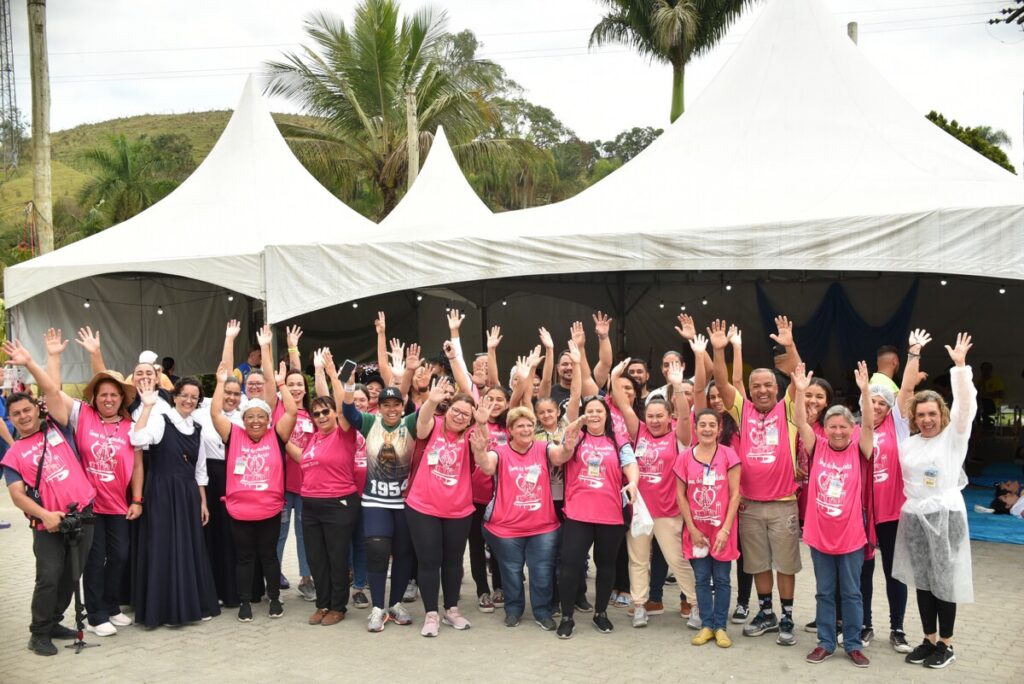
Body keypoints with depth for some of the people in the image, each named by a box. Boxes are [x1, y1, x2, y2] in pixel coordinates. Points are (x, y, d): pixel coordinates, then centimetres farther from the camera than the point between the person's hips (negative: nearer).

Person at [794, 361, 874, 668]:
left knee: (851, 593, 10)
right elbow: (800, 422, -10)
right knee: (824, 592, 13)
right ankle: (825, 642, 23)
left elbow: (869, 424, -17)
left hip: (851, 535, -1)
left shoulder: (858, 450, -3)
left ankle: (853, 645, 21)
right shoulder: (818, 447, -1)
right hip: (819, 534, 1)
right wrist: (800, 390, -23)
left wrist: (864, 390, -29)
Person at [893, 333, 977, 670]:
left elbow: (965, 404, -16)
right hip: (913, 518, 5)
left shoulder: (954, 437, -2)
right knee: (922, 580, 9)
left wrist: (960, 365, -25)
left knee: (945, 580, 2)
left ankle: (946, 644, 13)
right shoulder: (908, 443, 12)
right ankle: (929, 639, 20)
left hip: (945, 516, -4)